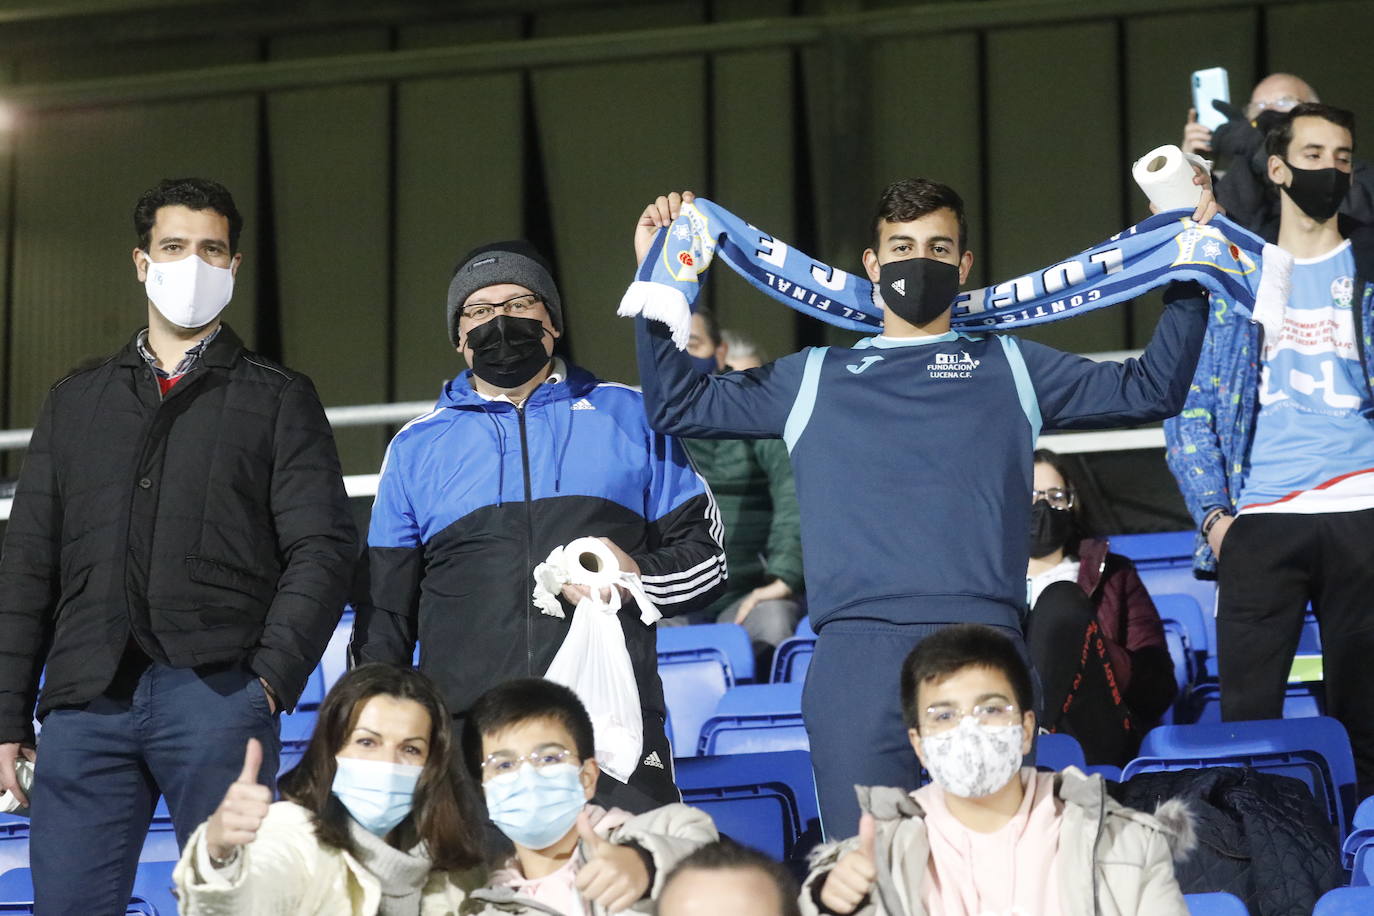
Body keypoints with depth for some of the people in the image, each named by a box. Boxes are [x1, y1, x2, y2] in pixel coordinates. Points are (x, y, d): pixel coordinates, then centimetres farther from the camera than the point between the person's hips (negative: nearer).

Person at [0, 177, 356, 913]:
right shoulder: (75, 402, 22)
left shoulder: (278, 400, 13)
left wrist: (273, 675, -11)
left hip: (218, 693, -2)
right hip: (86, 700, 3)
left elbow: (321, 547, 3)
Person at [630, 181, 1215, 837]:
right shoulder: (816, 378, 22)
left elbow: (1152, 390, 22)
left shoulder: (1009, 368, 21)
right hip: (855, 651, 0)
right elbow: (676, 407, 23)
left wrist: (1187, 280, 15)